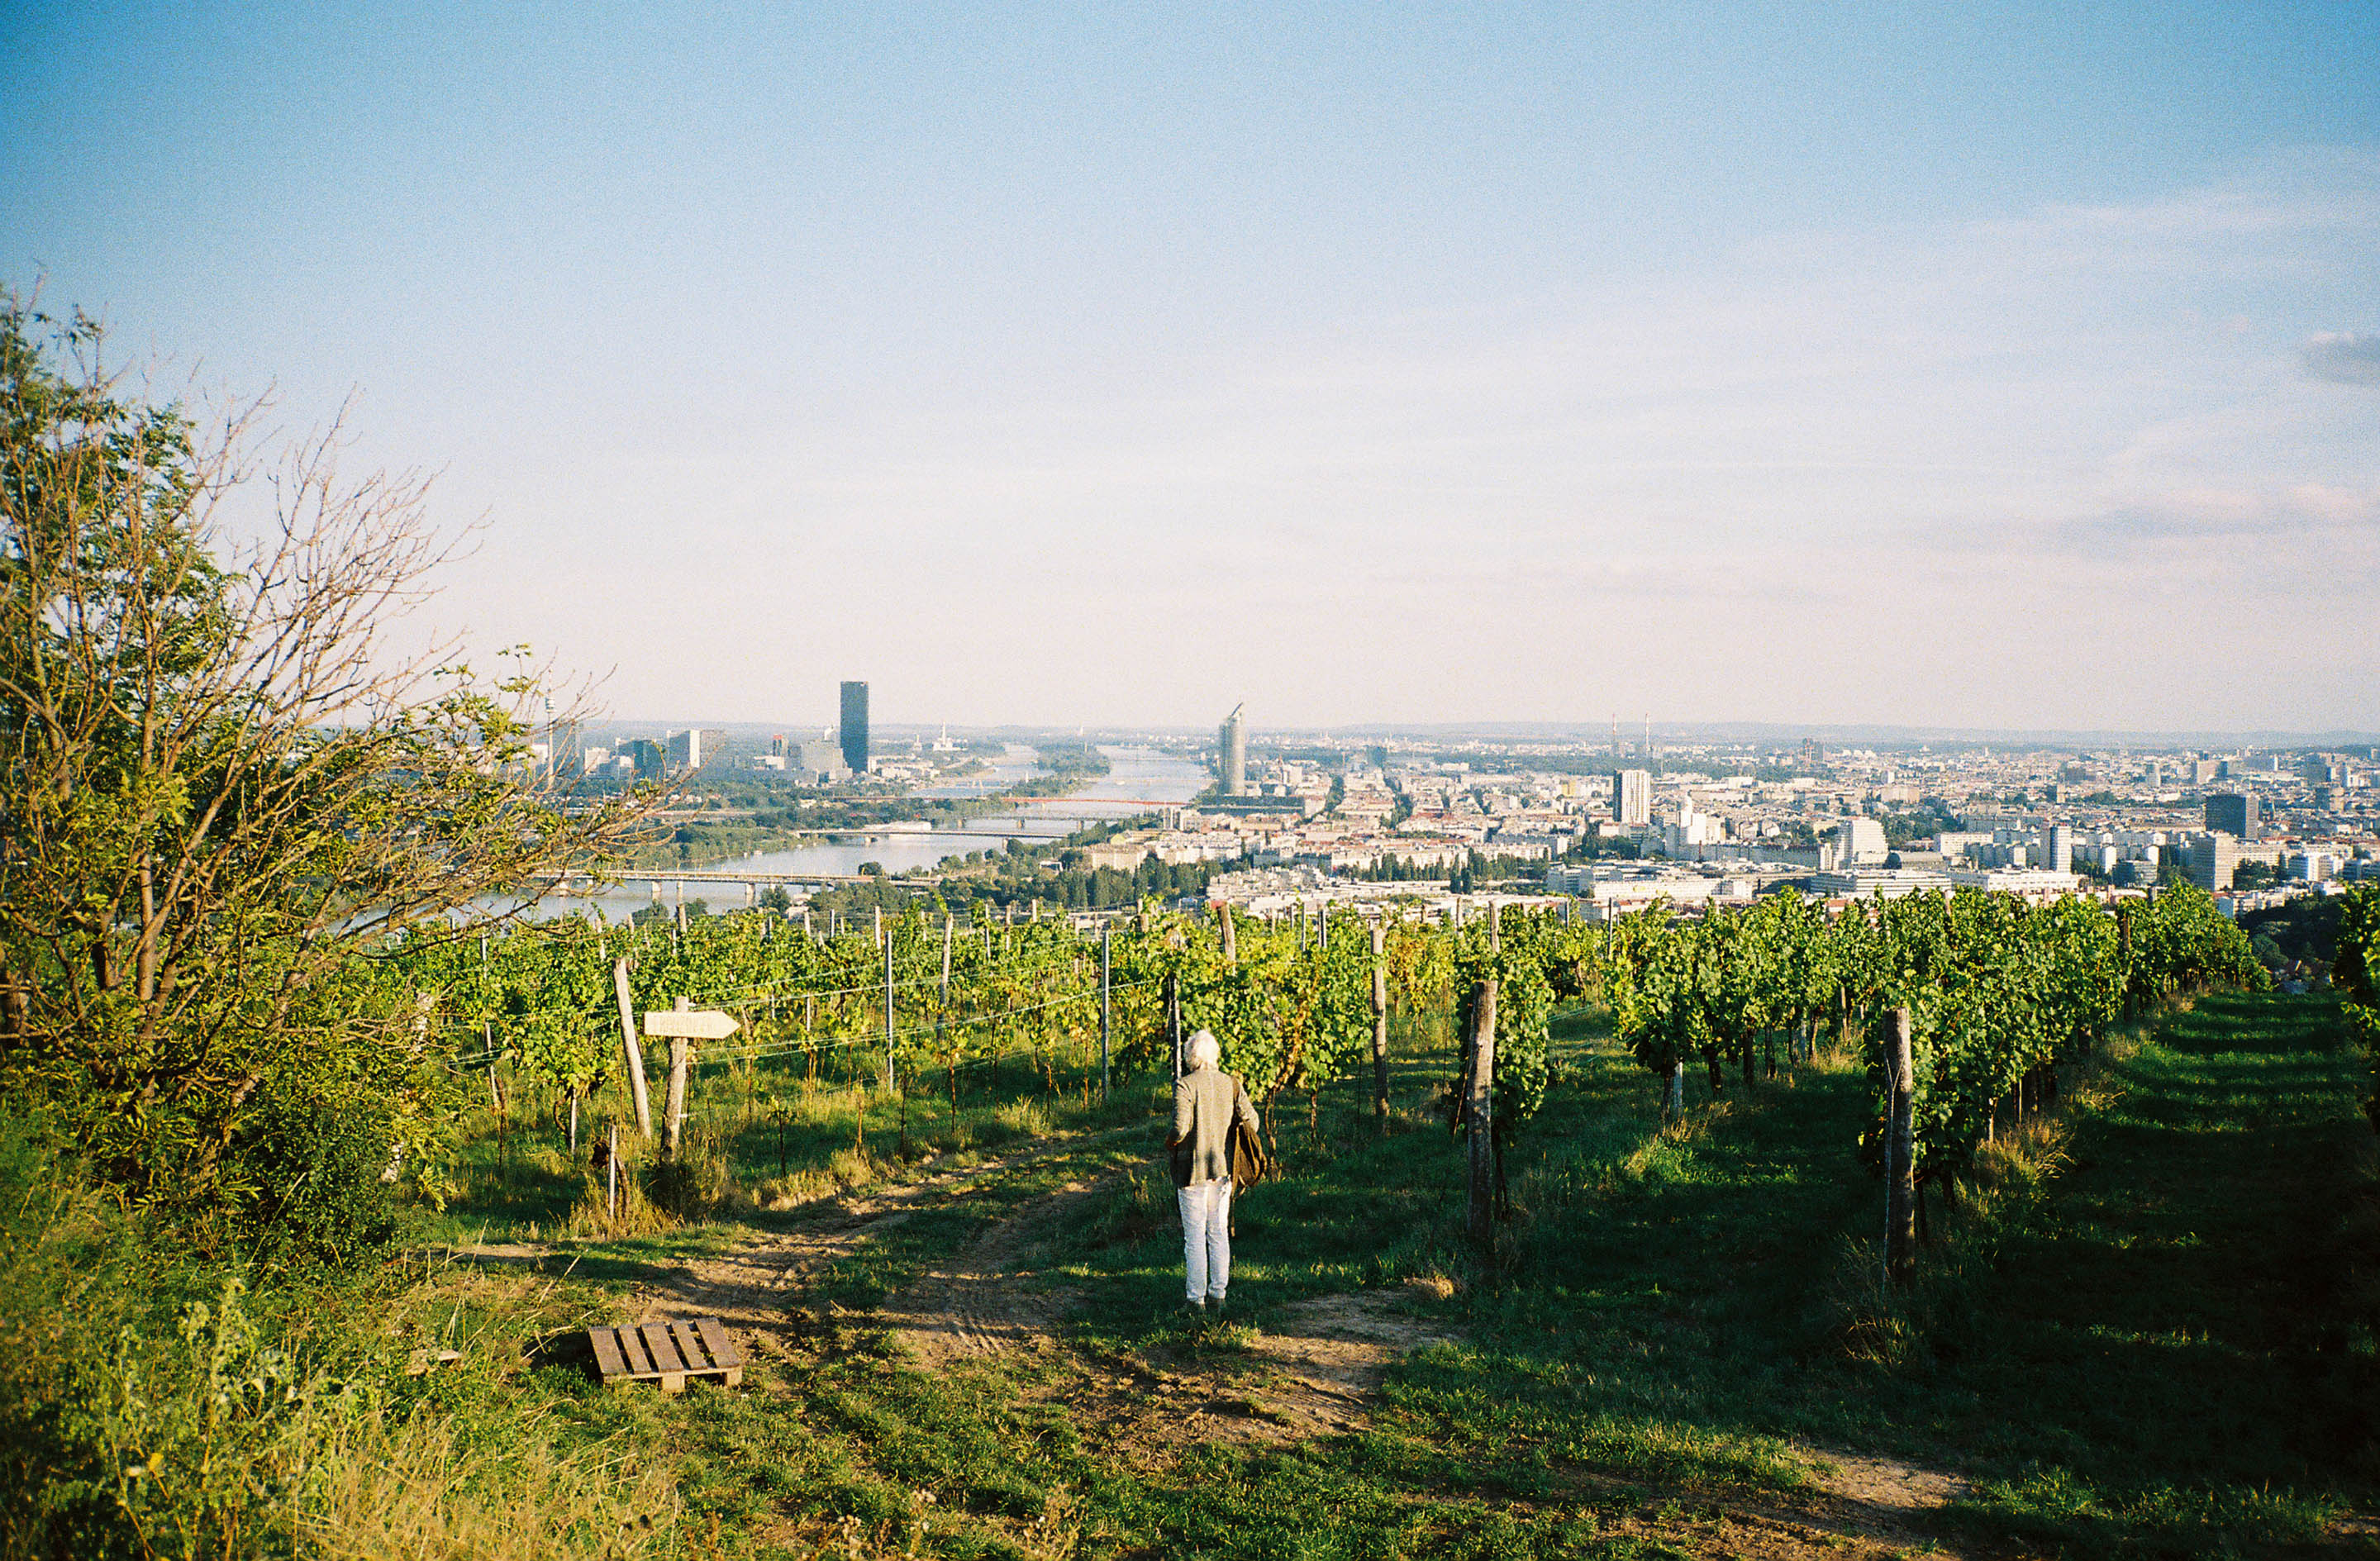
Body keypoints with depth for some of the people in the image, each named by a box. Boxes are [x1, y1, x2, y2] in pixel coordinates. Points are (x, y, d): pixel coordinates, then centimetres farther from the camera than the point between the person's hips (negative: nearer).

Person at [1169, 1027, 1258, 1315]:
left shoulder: (1184, 1085, -13)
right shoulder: (1231, 1084, 0)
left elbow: (1181, 1127, -21)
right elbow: (1251, 1121, -4)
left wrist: (1171, 1142, -1)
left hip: (1192, 1170, -4)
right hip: (1223, 1168, 4)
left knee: (1194, 1235, 3)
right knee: (1219, 1232, 13)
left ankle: (1197, 1299, 6)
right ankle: (1219, 1294, 17)